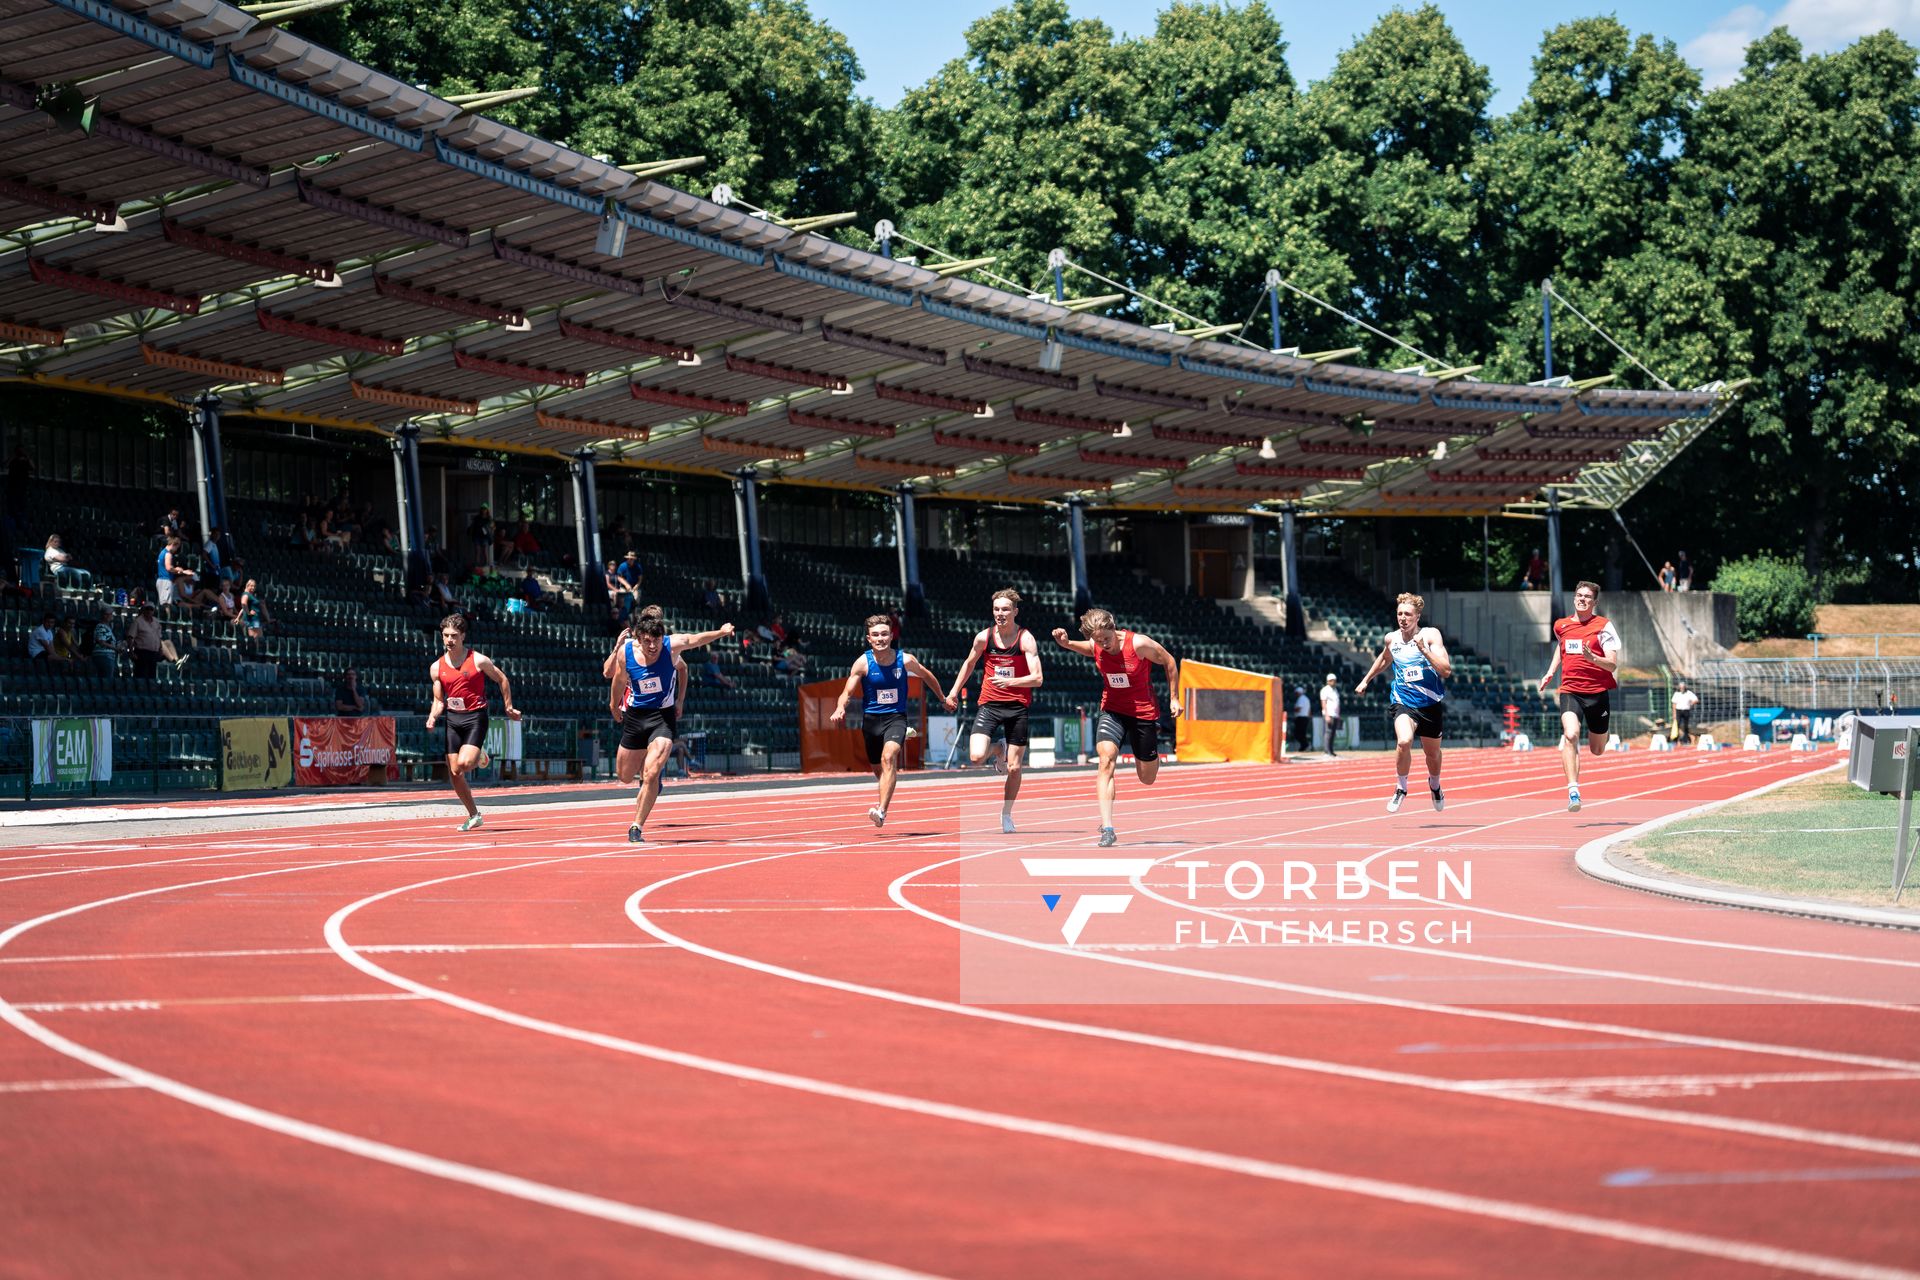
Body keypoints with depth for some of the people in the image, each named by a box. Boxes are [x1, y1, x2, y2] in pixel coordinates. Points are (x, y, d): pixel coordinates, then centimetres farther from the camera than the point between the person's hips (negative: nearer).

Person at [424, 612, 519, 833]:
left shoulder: (479, 661, -7)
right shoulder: (437, 668, 4)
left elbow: (502, 679, 7)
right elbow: (439, 700, 12)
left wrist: (508, 707, 10)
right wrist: (432, 717, -8)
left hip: (475, 717, -4)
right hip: (453, 719, 4)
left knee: (464, 763, -24)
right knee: (454, 774, -1)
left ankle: (480, 758, 14)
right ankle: (474, 816, 15)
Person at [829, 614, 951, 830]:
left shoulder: (905, 660, -7)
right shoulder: (863, 663, -9)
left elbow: (926, 676, 13)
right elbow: (847, 692, -10)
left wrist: (943, 698, 25)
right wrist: (840, 709, -32)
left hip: (896, 717, -2)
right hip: (871, 720, 2)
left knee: (888, 757, -28)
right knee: (879, 769, 15)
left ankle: (881, 811, -36)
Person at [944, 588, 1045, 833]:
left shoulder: (1026, 639, -8)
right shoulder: (984, 637, -1)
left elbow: (1038, 678, -14)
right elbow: (969, 663, 18)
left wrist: (1009, 681, -28)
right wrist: (954, 690, 17)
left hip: (1018, 707, -1)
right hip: (989, 704, 1)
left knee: (1014, 767, 3)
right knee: (976, 757, -21)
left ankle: (1006, 814, 22)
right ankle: (994, 747, 14)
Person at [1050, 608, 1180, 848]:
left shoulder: (1139, 644, -22)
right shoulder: (1094, 647, -10)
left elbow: (1169, 662, -6)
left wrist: (1174, 698, -4)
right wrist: (1066, 643, -3)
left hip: (1143, 712, -2)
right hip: (1112, 710, 2)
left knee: (1147, 779, 9)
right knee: (1106, 759, -25)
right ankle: (1107, 829, -27)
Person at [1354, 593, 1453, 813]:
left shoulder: (1430, 635, -9)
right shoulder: (1391, 638, 1)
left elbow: (1446, 670, -18)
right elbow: (1384, 659, 26)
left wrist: (1424, 650, -29)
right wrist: (1366, 680, 32)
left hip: (1431, 704, 0)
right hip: (1403, 702, 0)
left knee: (1432, 752, 14)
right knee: (1404, 741, -27)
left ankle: (1434, 785, 48)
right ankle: (1401, 789, -6)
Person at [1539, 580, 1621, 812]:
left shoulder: (1603, 626, -3)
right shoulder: (1561, 626, 8)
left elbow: (1613, 664, -10)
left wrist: (1593, 658, -29)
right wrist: (1550, 673, 22)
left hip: (1597, 692, -1)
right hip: (1570, 691, 1)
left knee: (1597, 751, 11)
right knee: (1571, 735, -27)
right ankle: (1573, 790, -30)